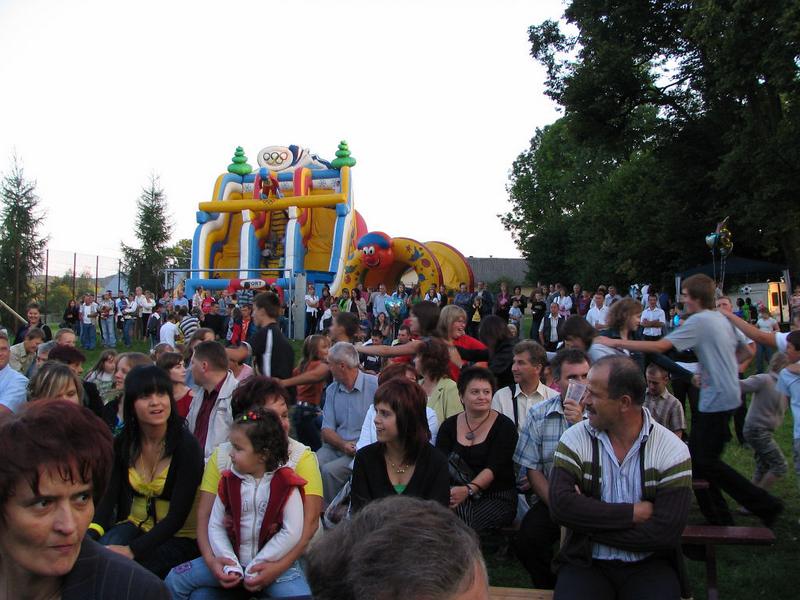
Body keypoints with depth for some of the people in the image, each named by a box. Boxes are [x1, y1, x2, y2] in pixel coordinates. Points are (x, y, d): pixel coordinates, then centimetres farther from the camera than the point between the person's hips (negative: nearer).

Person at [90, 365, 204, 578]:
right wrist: (90, 534, -27)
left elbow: (177, 517, -19)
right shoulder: (123, 443, -3)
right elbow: (108, 497, -8)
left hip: (179, 537, -4)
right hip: (136, 526, 4)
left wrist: (132, 550, -28)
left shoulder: (186, 446, -18)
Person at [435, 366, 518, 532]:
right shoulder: (449, 426, 9)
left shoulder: (505, 426, -1)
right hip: (458, 494, 3)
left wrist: (469, 490, -32)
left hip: (497, 498, -2)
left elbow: (494, 468, -14)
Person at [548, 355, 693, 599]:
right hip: (585, 563, 0)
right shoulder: (574, 440, -2)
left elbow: (666, 532, -15)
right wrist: (634, 512, -17)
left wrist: (588, 518, -14)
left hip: (649, 567, 1)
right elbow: (560, 506, -15)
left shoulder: (672, 451, -6)